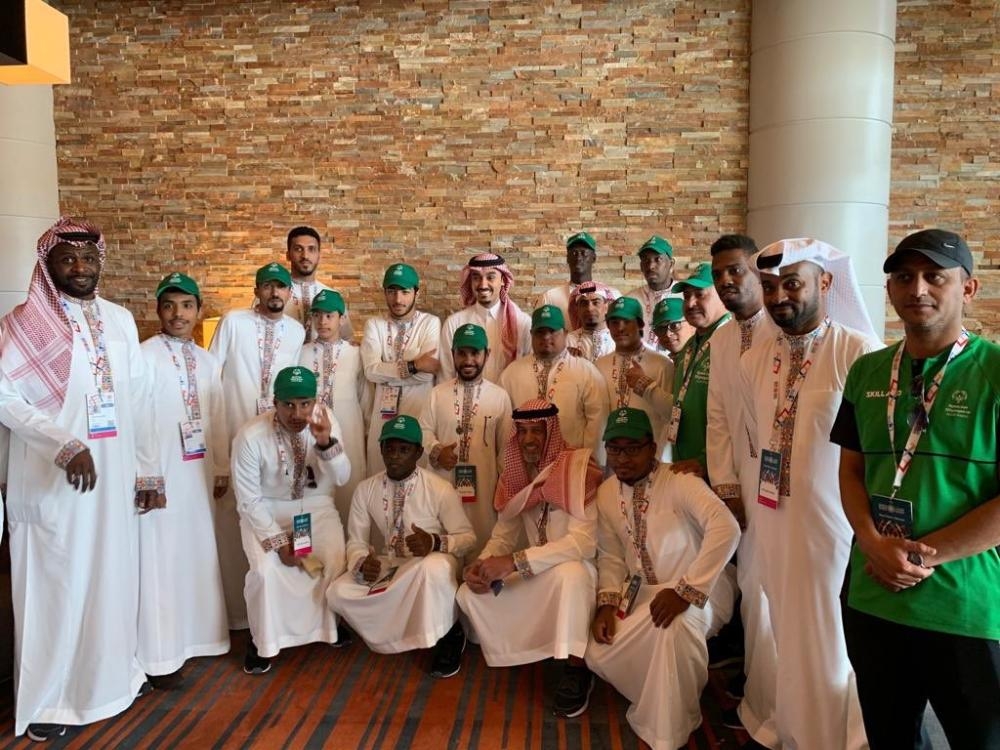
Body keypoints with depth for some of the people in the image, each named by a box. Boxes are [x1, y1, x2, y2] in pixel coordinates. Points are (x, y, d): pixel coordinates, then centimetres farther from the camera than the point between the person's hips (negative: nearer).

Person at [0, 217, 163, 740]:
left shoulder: (120, 320, 7)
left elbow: (139, 398, 8)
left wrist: (149, 470, 7)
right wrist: (64, 445, -23)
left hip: (115, 475, 4)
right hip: (52, 479, -4)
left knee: (113, 575, 14)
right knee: (56, 583, 5)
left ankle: (112, 672, 32)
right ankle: (46, 697, 22)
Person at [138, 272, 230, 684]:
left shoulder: (207, 361, 8)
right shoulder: (145, 355, -10)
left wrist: (222, 467, 14)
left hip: (198, 471, 6)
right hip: (160, 472, -6)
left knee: (198, 554, 13)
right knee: (159, 558, 0)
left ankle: (194, 635, 28)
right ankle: (159, 654, 10)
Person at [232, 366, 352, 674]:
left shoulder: (325, 419, -16)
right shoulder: (251, 436, -23)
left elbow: (342, 478, -16)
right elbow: (249, 501, -15)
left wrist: (326, 442, -34)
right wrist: (279, 541, -19)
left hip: (316, 505, 2)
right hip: (265, 510, -2)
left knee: (334, 563, -18)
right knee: (266, 571, -24)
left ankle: (328, 623, 13)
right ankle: (262, 640, 3)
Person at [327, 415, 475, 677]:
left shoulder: (440, 489, -16)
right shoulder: (366, 490, -4)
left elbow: (468, 537, -11)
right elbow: (356, 541, 1)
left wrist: (435, 543, -32)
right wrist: (362, 563, -23)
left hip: (431, 564, -4)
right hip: (390, 564, 4)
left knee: (432, 568, -40)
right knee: (338, 593, -19)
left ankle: (449, 635, -11)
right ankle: (404, 632, 1)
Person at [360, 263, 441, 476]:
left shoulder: (430, 323, -2)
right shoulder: (374, 324, 6)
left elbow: (426, 374, -14)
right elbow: (371, 371, -9)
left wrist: (386, 370, -10)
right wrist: (413, 365, -15)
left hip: (419, 413, -2)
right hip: (383, 413, 2)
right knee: (380, 473, 9)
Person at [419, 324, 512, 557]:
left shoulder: (500, 396, 1)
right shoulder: (438, 392, 3)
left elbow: (506, 447, 5)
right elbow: (424, 430, 7)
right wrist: (436, 450, -12)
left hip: (484, 486, 0)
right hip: (444, 484, 1)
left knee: (482, 543, 7)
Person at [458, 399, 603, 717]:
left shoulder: (578, 470, -21)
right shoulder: (515, 476, 0)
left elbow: (584, 542, -30)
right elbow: (502, 536, 4)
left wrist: (515, 562, -34)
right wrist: (481, 565, -19)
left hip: (574, 569, -6)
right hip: (535, 575, 6)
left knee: (570, 573, -39)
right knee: (470, 593, -9)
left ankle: (576, 671, -18)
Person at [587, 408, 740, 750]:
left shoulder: (680, 482, -21)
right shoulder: (606, 493, 0)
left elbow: (726, 529, -36)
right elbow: (610, 556, 7)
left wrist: (685, 591, -38)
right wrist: (607, 602, -11)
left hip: (698, 590, -6)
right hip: (641, 593, 6)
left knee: (673, 625, -38)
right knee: (599, 655, -10)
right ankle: (655, 701, 21)